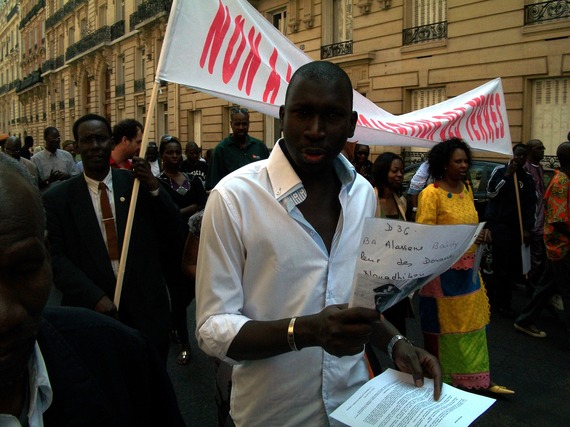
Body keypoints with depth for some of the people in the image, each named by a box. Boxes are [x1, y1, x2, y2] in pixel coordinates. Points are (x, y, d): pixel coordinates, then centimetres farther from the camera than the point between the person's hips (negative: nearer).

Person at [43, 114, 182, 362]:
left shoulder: (138, 184, 1)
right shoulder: (58, 199, -1)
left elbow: (174, 234, -1)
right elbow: (56, 258, -5)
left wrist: (154, 187, -15)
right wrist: (95, 298, -18)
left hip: (146, 311, 1)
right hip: (91, 312, -1)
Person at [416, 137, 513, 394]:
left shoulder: (466, 189, 11)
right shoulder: (431, 193, -12)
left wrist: (481, 231, 0)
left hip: (468, 269, 7)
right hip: (443, 270, -7)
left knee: (473, 323, 10)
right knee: (443, 326, 5)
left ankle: (478, 380, 22)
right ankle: (441, 379, 22)